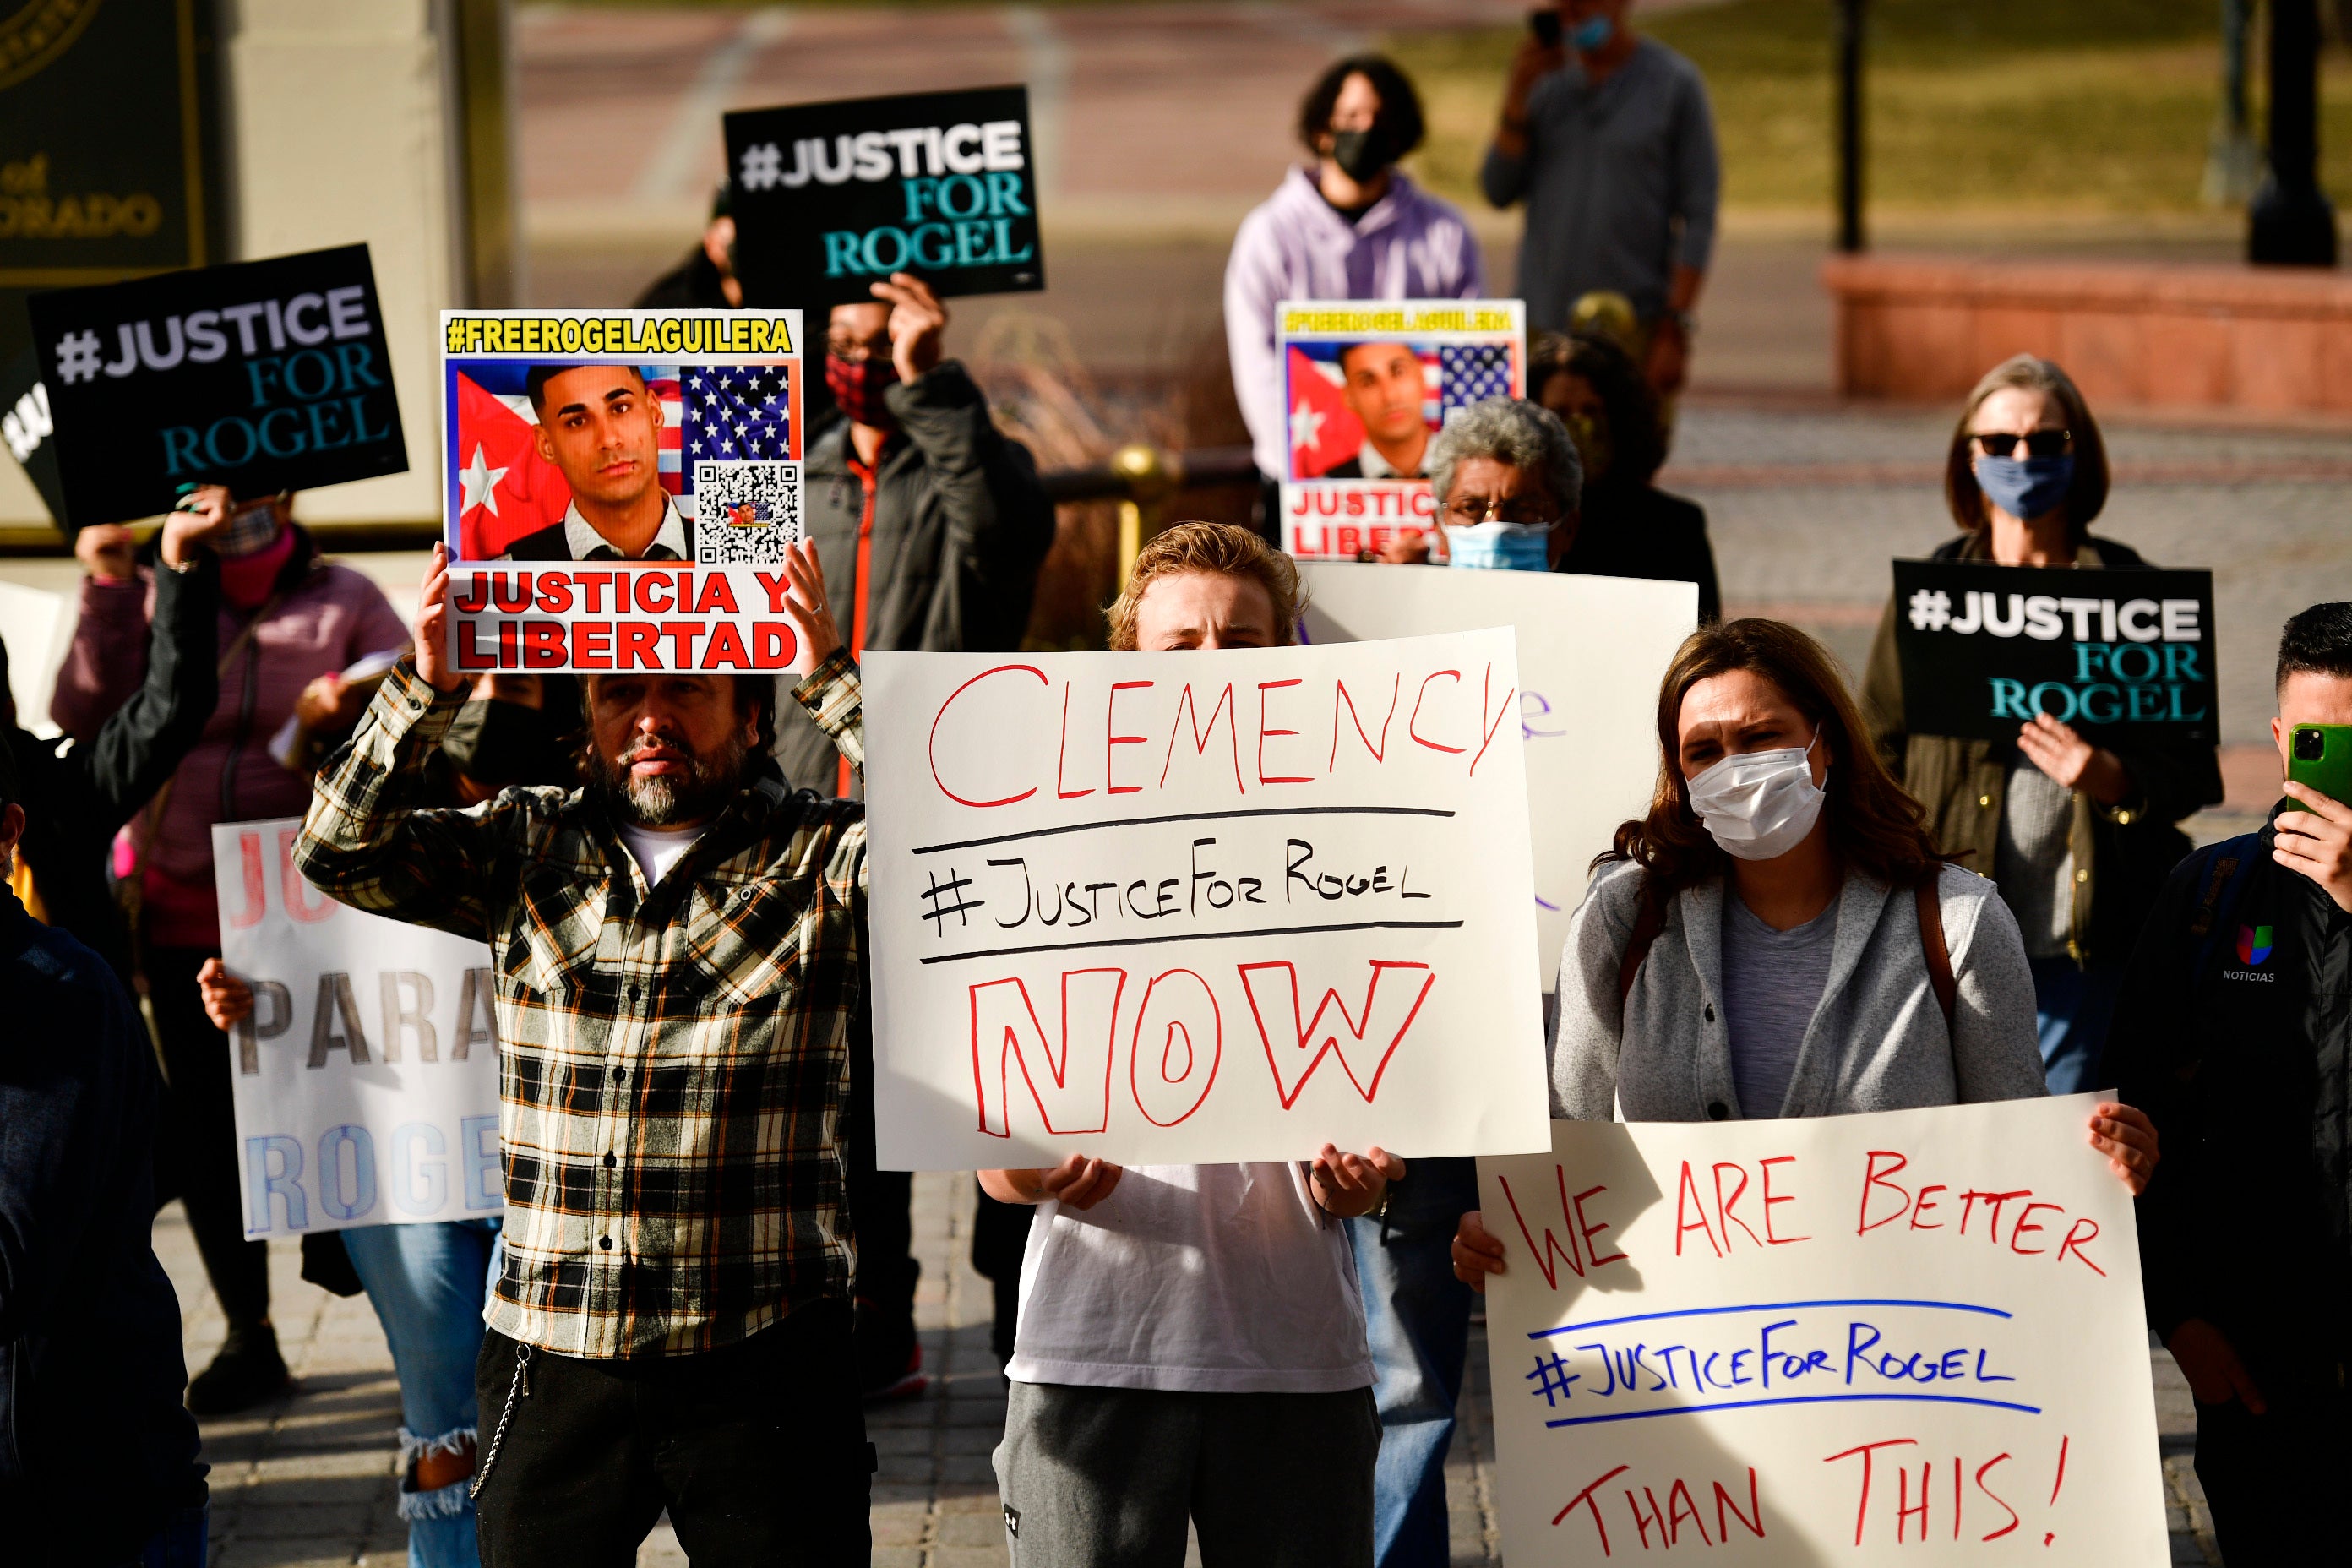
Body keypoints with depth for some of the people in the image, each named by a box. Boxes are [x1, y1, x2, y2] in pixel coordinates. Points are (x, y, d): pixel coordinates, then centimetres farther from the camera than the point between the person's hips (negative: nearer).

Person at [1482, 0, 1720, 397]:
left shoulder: (1675, 82, 1)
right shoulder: (1544, 79, 11)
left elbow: (1698, 215, -2)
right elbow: (1498, 191, 7)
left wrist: (1674, 330, -9)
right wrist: (1517, 95, -4)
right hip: (1543, 325, 3)